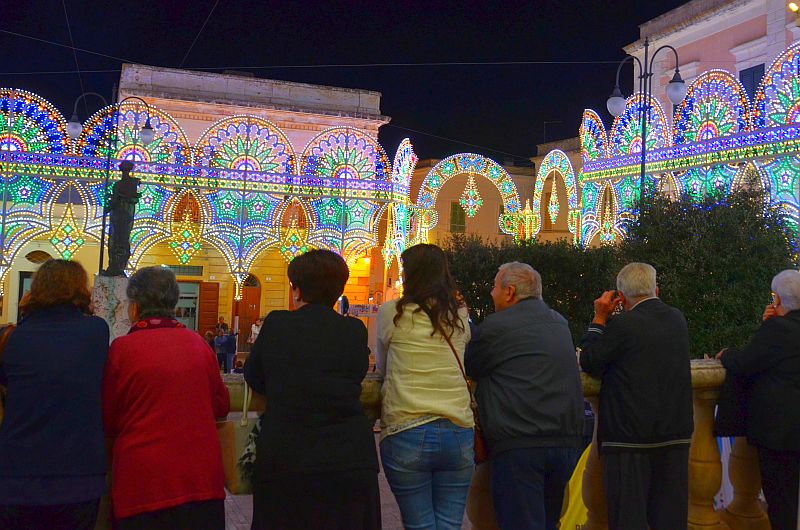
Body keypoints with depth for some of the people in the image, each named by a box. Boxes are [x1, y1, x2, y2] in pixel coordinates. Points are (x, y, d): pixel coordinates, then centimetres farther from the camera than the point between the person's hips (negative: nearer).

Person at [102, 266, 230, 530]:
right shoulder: (197, 343, -1)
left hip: (143, 481, -2)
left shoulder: (122, 347, -8)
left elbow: (108, 421, 2)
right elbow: (221, 405, 9)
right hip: (202, 478, 3)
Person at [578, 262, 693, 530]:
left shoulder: (622, 325, -15)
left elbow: (588, 363, -6)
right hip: (675, 435, 6)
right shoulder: (678, 319, 5)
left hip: (630, 437, -6)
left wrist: (599, 318, 0)